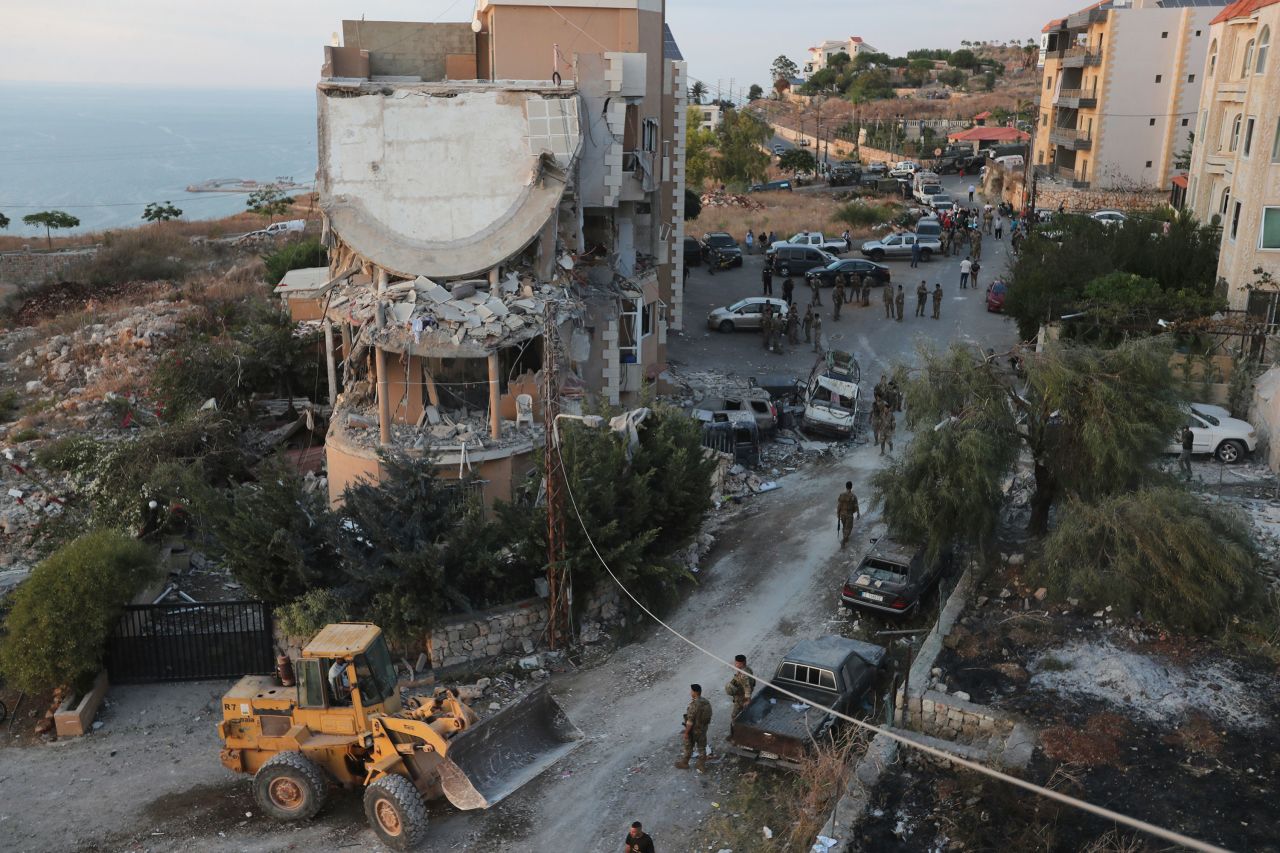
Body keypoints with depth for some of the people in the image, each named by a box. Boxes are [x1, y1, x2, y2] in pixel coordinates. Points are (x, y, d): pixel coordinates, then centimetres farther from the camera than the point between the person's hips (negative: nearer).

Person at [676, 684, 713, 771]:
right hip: (703, 729, 6)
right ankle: (702, 767, 25)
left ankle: (684, 763, 34)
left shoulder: (694, 704, -29)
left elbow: (690, 721, -26)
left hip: (693, 730, -6)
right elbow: (708, 716, 6)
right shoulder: (706, 702, -5)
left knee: (688, 748, 15)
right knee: (702, 748, 17)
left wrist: (686, 732, -16)